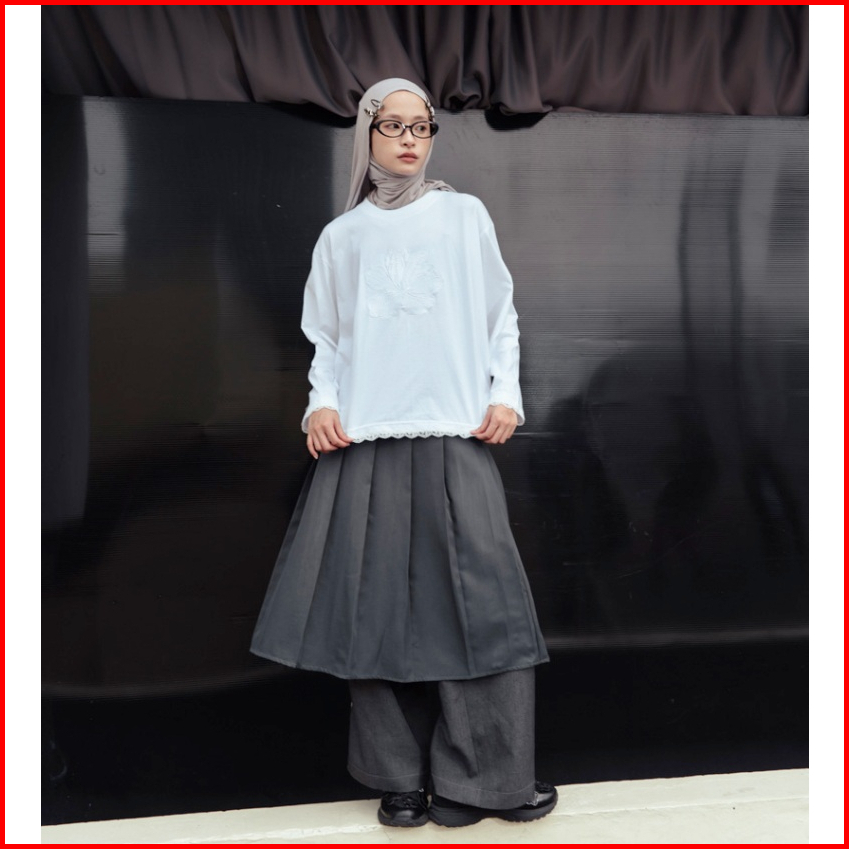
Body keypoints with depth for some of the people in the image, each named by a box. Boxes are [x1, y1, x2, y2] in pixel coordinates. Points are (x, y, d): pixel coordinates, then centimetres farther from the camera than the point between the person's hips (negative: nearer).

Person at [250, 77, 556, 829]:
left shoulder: (465, 216, 12)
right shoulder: (342, 236, 14)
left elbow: (501, 316, 13)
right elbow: (326, 336, 16)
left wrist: (506, 393, 0)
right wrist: (322, 401, -1)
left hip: (456, 437, -1)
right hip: (366, 441, 1)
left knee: (479, 599, -6)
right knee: (378, 604, 0)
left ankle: (484, 777, 5)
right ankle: (401, 778, 12)